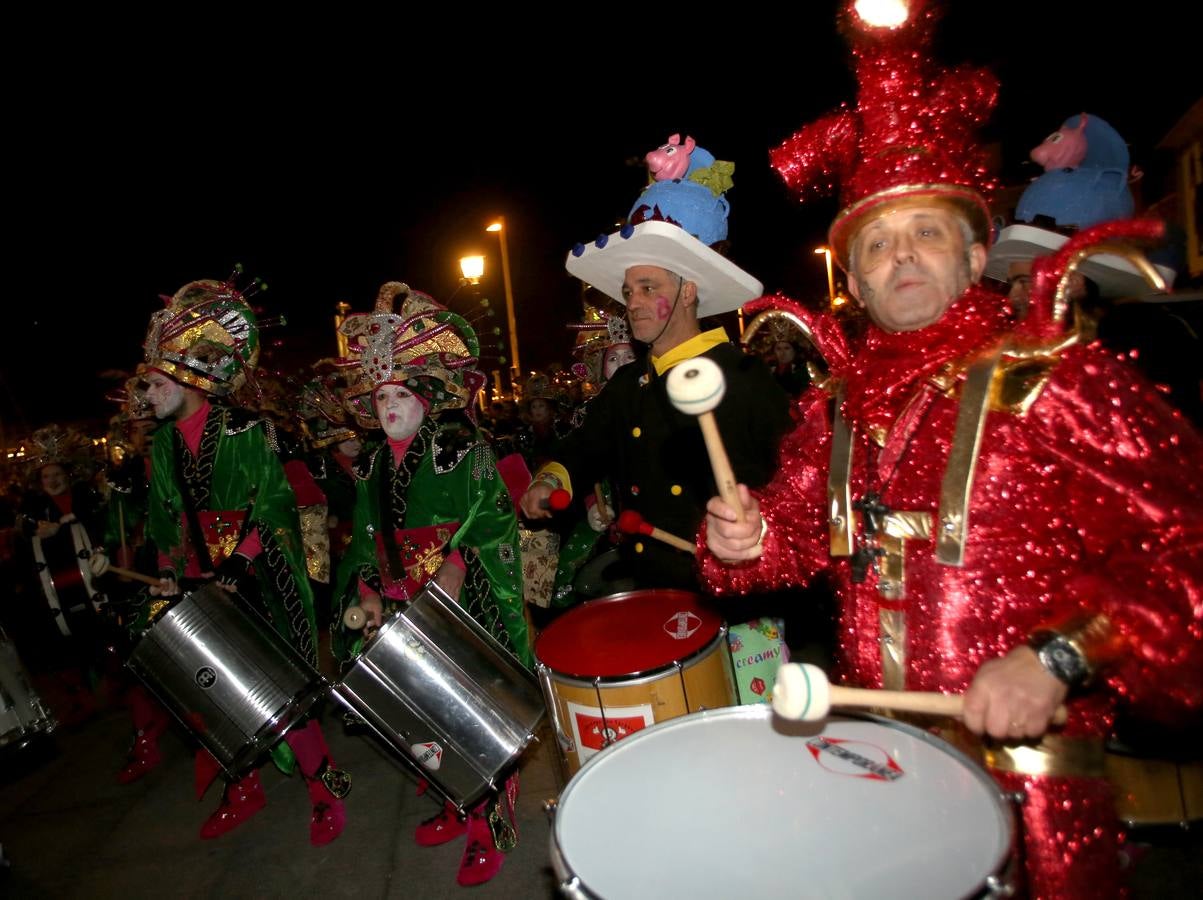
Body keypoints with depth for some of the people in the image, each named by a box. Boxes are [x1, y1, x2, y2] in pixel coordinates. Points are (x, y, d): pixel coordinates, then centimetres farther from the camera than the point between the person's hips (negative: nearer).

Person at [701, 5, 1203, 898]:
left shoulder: (1062, 377, -12)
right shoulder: (838, 406, 3)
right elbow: (801, 530, 11)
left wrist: (1061, 658, -26)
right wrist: (747, 537, -9)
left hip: (1029, 770, -4)